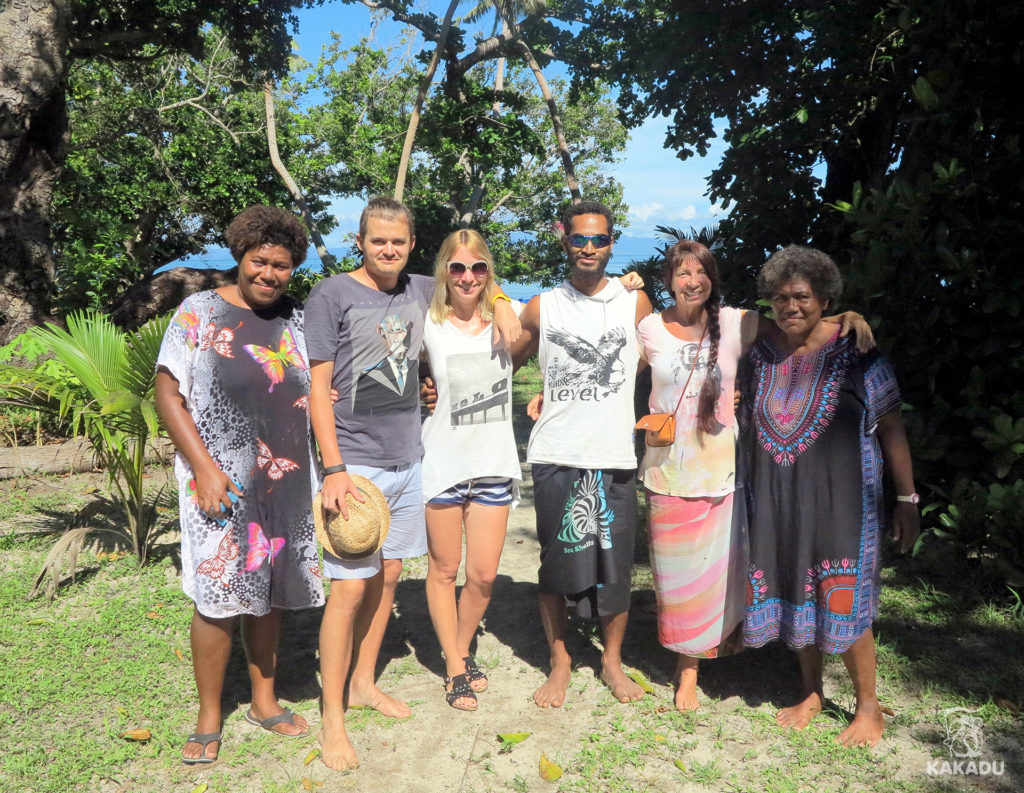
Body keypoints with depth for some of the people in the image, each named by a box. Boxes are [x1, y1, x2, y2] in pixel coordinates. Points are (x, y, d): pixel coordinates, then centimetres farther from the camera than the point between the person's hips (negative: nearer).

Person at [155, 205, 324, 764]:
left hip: (284, 482, 4)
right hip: (220, 482, -4)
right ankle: (208, 718, 18)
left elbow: (313, 392, 20)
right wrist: (203, 467, -15)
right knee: (217, 599, 0)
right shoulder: (200, 312, -3)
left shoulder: (296, 320, 9)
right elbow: (167, 392, -7)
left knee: (269, 593, 13)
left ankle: (264, 701, 30)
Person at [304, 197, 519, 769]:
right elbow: (318, 386, -8)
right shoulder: (333, 294, -5)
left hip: (408, 462, 6)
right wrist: (334, 469, -15)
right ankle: (332, 718, 10)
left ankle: (364, 683, 31)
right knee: (350, 588, -5)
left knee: (387, 576, 13)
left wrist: (502, 304, 8)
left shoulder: (421, 291, 9)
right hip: (355, 462, -5)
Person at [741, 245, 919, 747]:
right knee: (793, 594, 12)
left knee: (842, 602, 0)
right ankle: (810, 694, 31)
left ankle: (868, 709, 20)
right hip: (776, 499, 4)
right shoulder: (762, 354, 3)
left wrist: (907, 500, -7)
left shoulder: (854, 354, -8)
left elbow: (892, 429, -5)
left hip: (839, 498, -4)